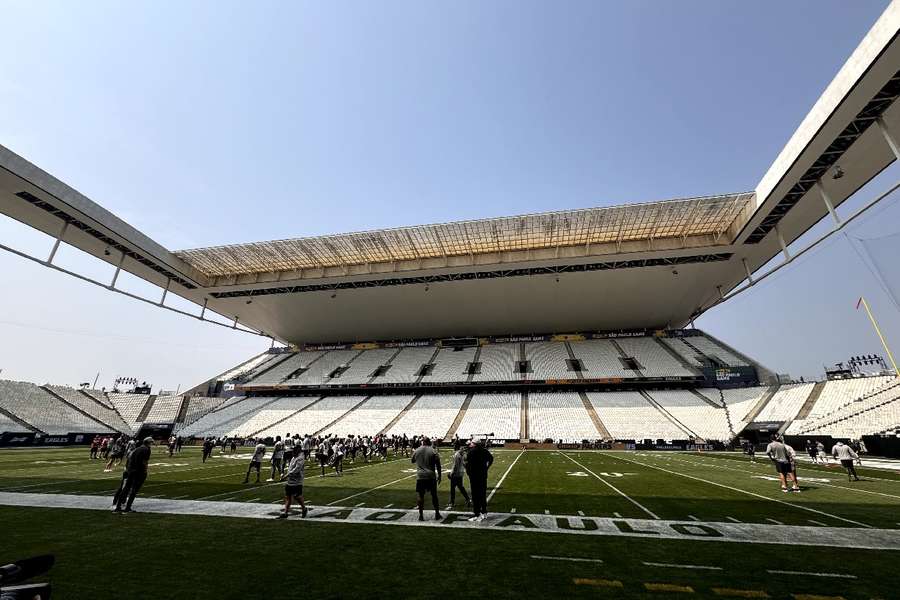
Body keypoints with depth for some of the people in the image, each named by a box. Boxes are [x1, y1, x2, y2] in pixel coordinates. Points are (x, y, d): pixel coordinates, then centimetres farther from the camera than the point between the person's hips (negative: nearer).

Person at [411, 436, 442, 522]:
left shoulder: (417, 451, 2)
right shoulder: (433, 451, -3)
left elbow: (412, 461, 18)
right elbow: (438, 465, -2)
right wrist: (439, 476, 7)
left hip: (420, 477, 1)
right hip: (431, 476, 0)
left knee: (420, 495, 8)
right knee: (434, 495, 11)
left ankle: (421, 515, 9)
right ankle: (437, 514, 19)